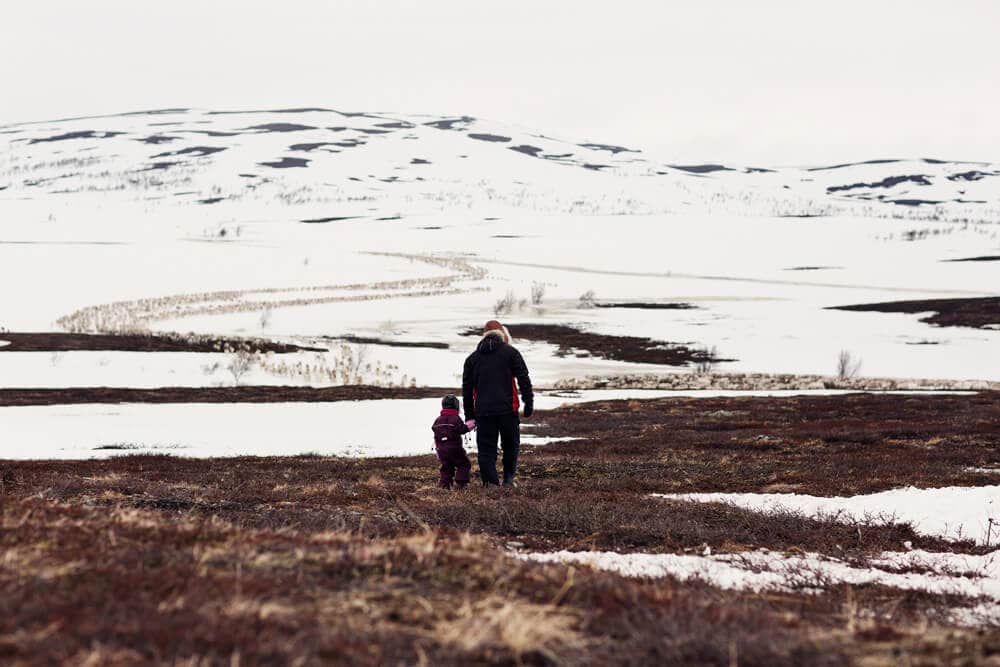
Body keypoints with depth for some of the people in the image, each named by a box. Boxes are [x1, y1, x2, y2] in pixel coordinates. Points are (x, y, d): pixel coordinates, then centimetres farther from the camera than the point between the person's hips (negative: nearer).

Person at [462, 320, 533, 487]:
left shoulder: (472, 358, 13)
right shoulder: (510, 352, 5)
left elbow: (466, 389, 14)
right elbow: (524, 379, -2)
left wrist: (469, 416, 17)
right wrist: (529, 403, 0)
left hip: (483, 411, 2)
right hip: (507, 409, -2)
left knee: (486, 448, 3)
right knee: (510, 445, 13)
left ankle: (490, 482, -4)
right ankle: (508, 478, 10)